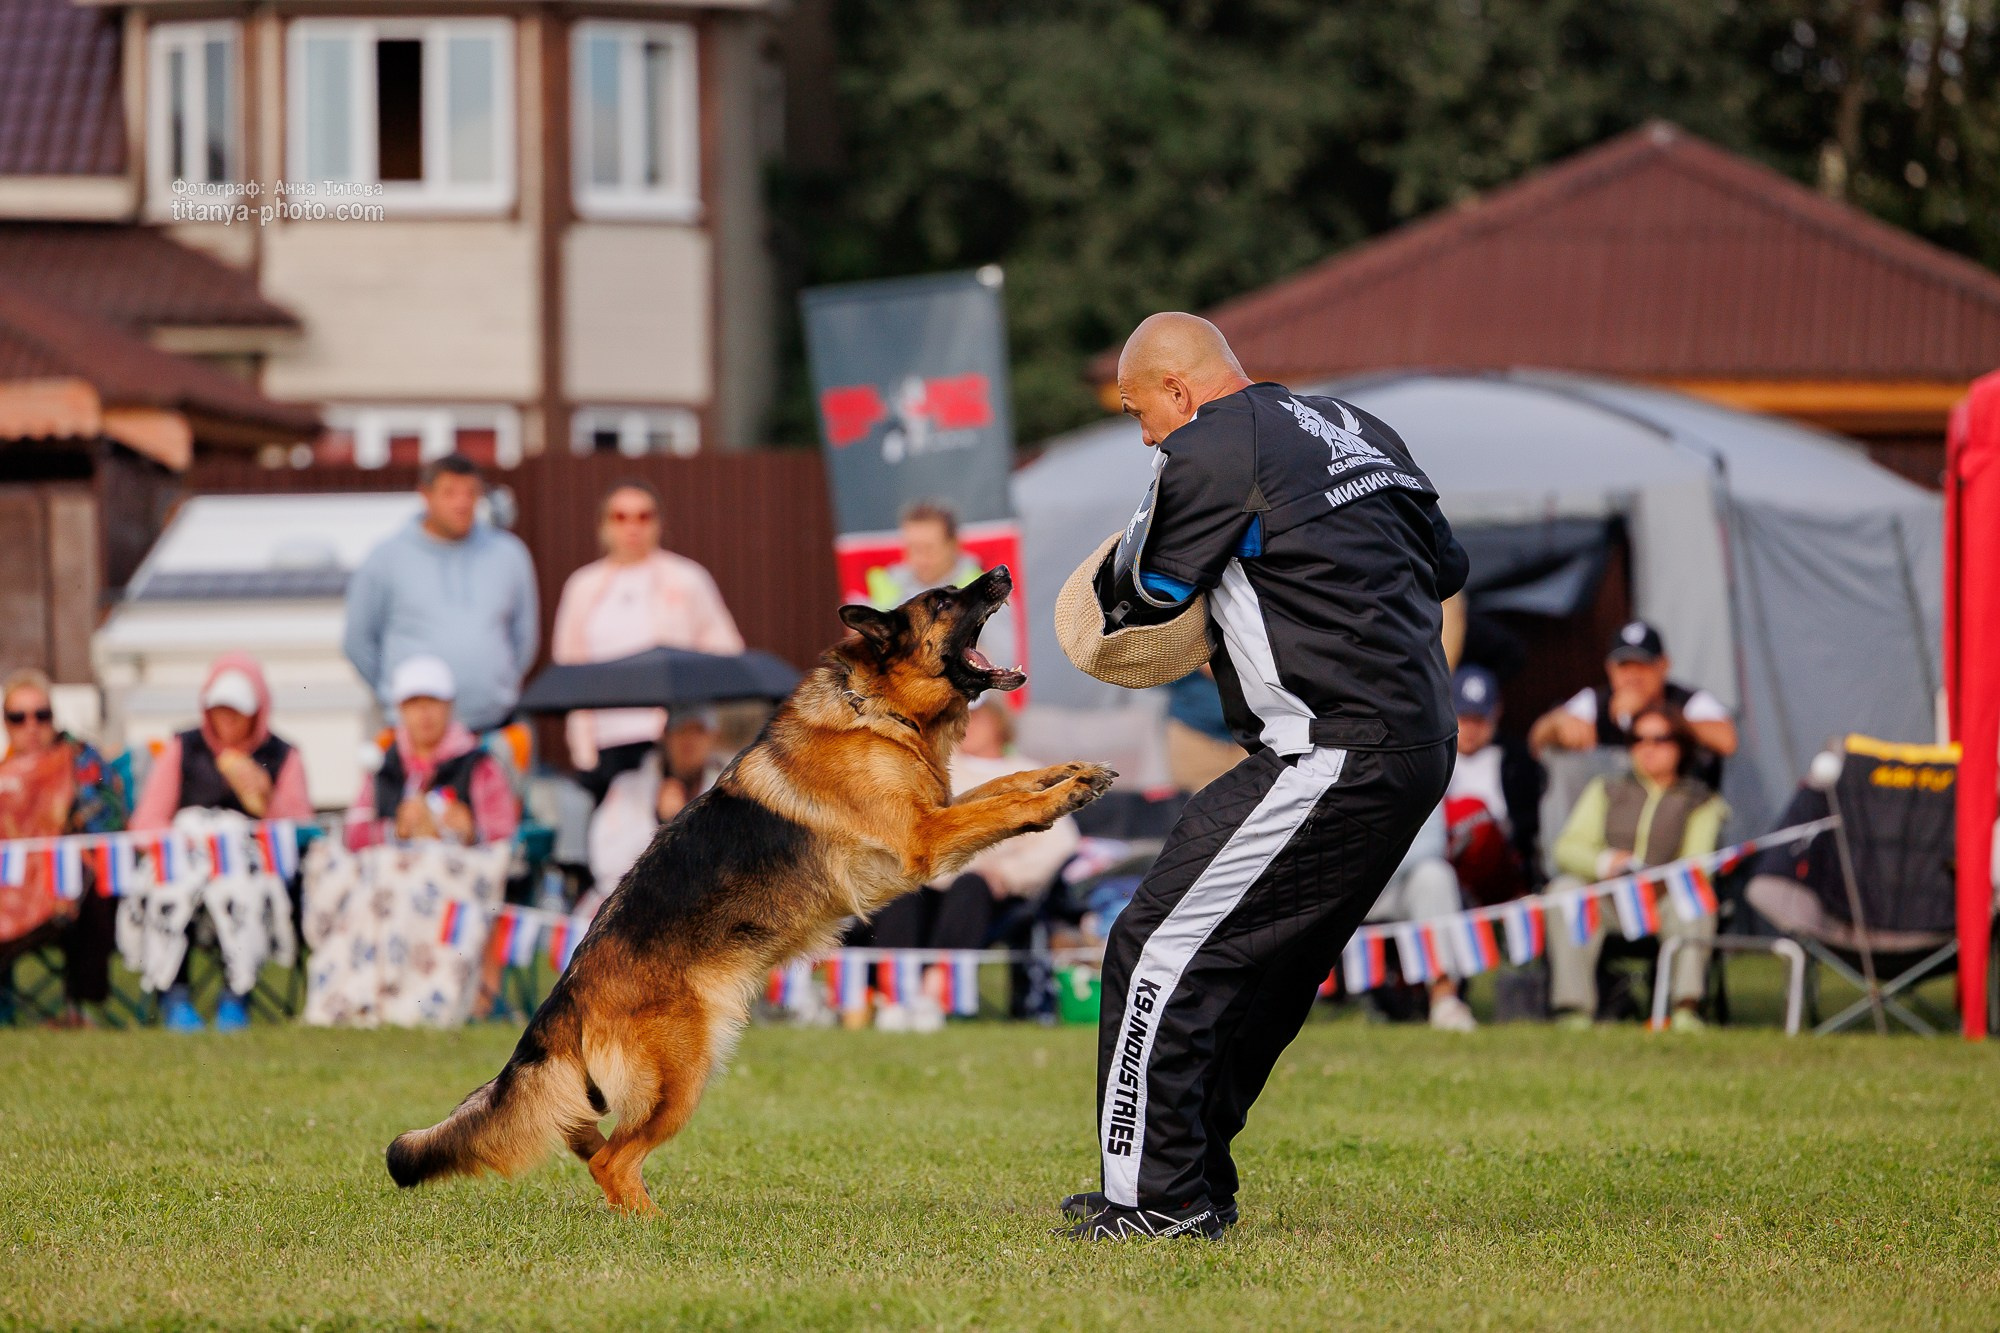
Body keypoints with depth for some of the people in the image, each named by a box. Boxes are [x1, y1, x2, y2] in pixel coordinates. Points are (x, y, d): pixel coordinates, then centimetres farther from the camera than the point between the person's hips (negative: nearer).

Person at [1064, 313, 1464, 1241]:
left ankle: (1157, 1197, -5)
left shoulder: (1211, 450, -7)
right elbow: (1445, 566, 23)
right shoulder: (1356, 430, 18)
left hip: (1332, 758, -9)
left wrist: (1121, 558, 23)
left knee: (1163, 949, -4)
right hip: (1423, 745, 9)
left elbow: (1143, 593, 0)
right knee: (1263, 968, 18)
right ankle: (1196, 1187, 23)